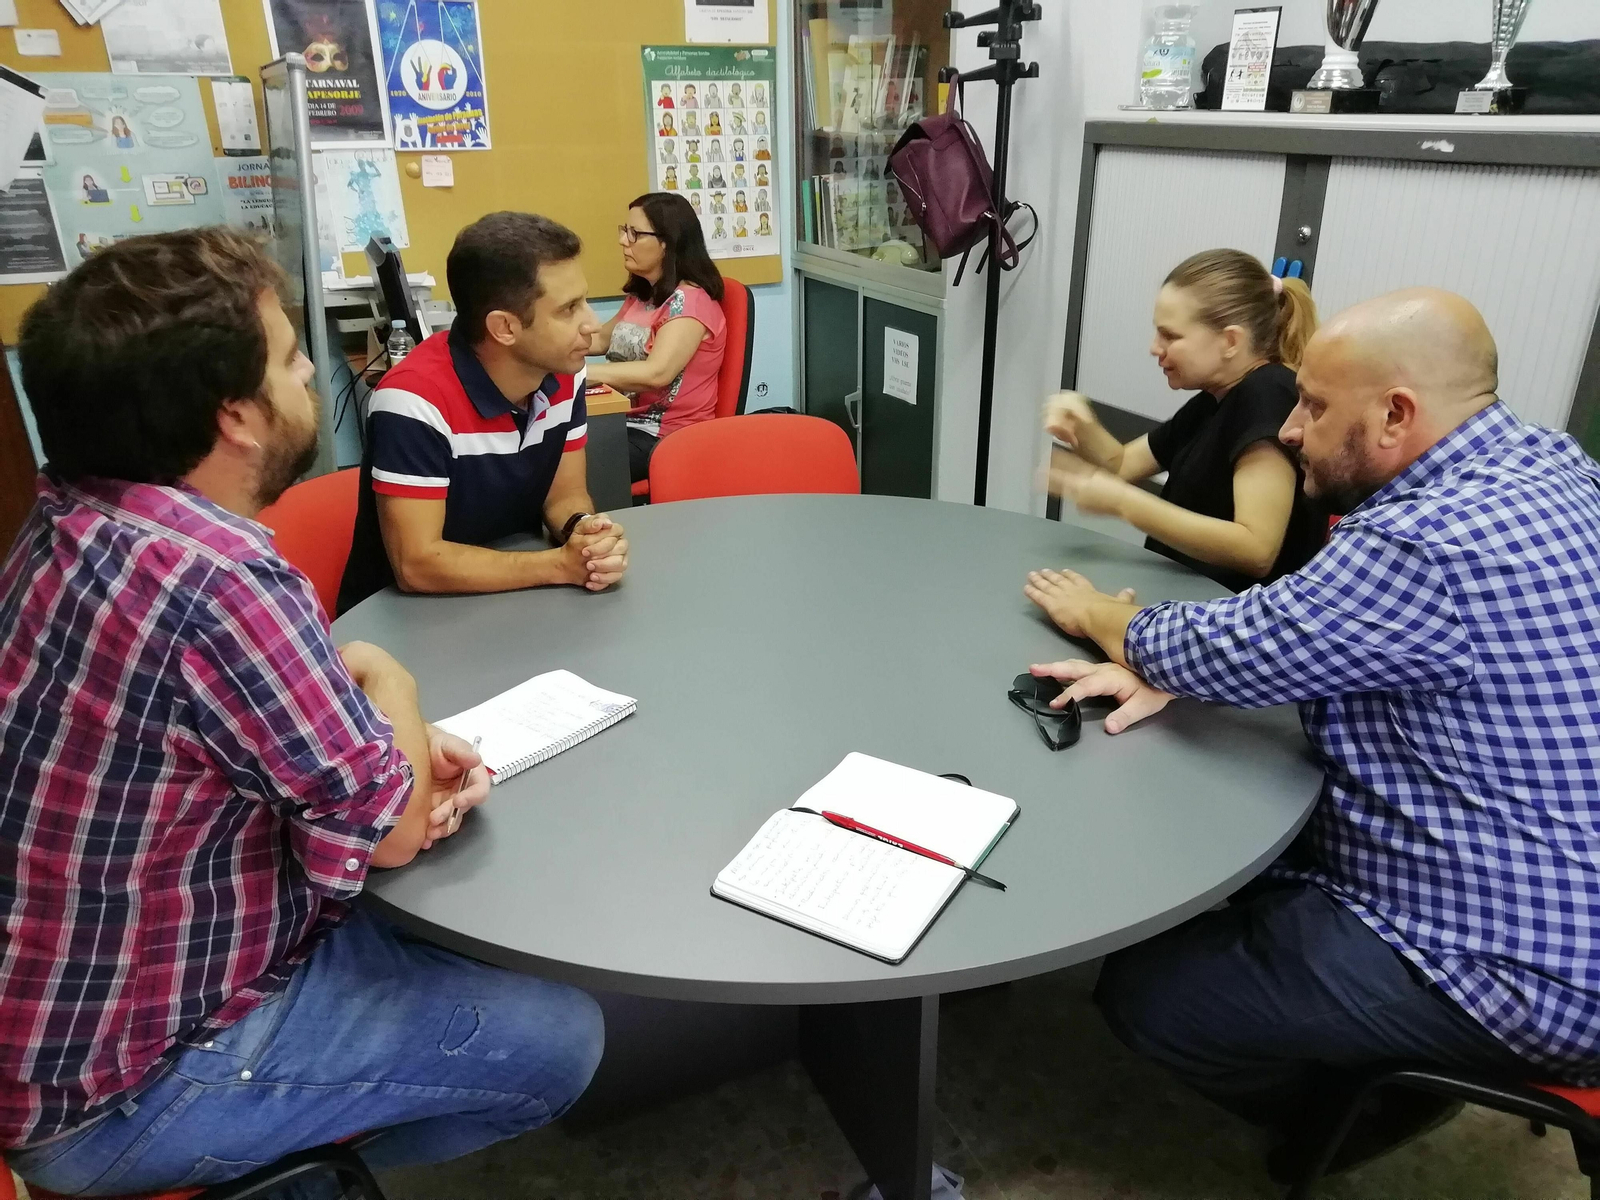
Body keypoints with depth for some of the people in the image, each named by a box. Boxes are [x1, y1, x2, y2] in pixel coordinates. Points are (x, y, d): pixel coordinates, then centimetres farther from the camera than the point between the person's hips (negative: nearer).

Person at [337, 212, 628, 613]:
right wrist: (563, 565, -26)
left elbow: (564, 495, 3)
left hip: (512, 601, 6)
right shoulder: (415, 400, -25)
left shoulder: (563, 373, -6)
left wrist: (584, 530, -20)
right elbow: (417, 565, -26)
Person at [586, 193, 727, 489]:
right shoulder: (641, 295, 13)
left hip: (667, 438, -8)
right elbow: (602, 339, 27)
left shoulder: (689, 300, -15)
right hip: (626, 422, 8)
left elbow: (657, 373, -28)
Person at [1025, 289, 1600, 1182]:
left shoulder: (1427, 546, -31)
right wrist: (1165, 670, -8)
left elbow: (1227, 647, -18)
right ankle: (1377, 1075, 25)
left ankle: (1358, 1109, 18)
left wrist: (1098, 616, 2)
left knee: (1142, 991, -6)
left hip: (1512, 970, -9)